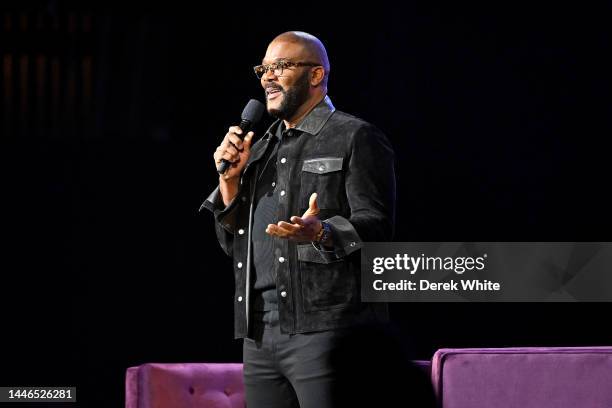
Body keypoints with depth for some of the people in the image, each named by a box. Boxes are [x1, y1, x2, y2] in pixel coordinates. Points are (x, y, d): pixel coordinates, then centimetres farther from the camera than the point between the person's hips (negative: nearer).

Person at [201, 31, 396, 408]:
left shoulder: (355, 137, 0)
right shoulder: (261, 149, 22)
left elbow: (377, 227, -9)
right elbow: (233, 245, 21)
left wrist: (321, 233, -28)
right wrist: (230, 179, 6)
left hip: (325, 329, -7)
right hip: (259, 333, 7)